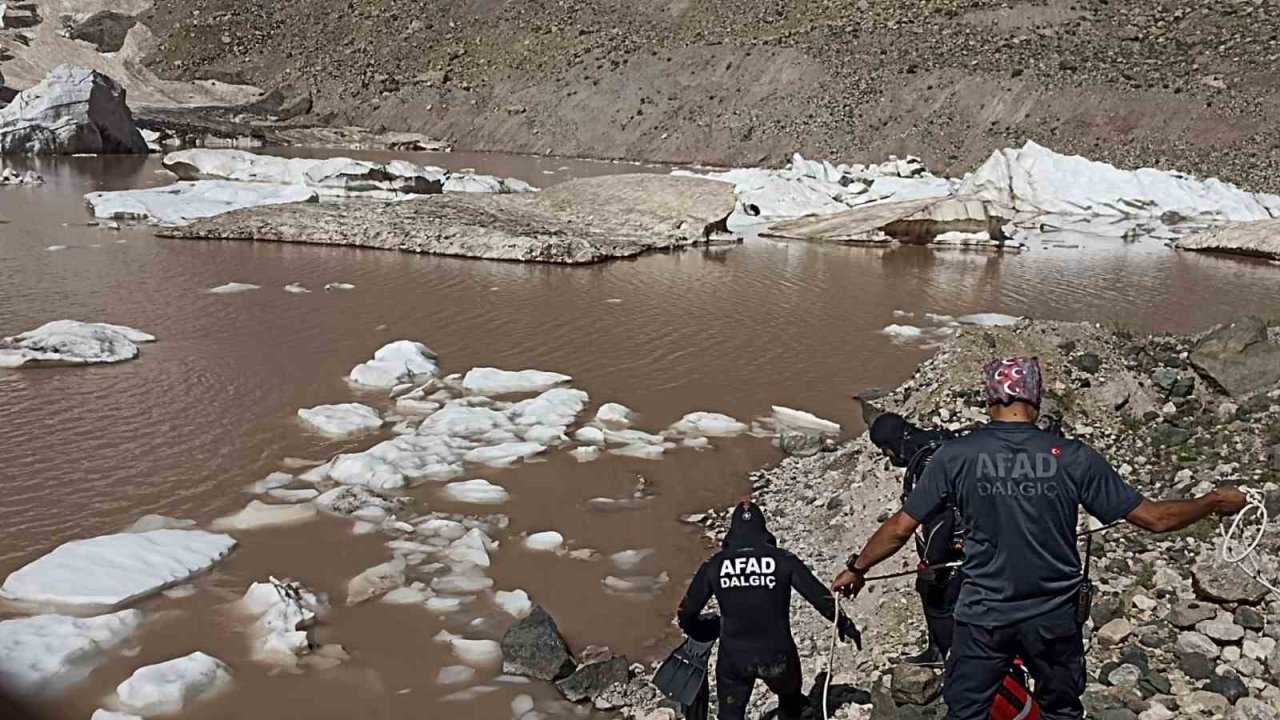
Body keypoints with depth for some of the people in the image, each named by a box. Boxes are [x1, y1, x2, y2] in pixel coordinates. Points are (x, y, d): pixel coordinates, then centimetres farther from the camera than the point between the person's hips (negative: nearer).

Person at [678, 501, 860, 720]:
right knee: (791, 702, 29)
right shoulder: (783, 560, -5)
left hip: (733, 657, 0)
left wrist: (694, 628, 27)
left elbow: (687, 610, 3)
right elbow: (820, 596, -2)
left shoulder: (714, 565, -4)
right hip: (777, 654, 0)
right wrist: (844, 624, 15)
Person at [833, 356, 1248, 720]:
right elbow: (1154, 518, -6)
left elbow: (899, 529, -6)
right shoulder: (1073, 458, -12)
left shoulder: (956, 456, -12)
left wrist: (857, 569, 11)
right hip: (1055, 618, 1)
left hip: (983, 618, -1)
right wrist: (1216, 502, 12)